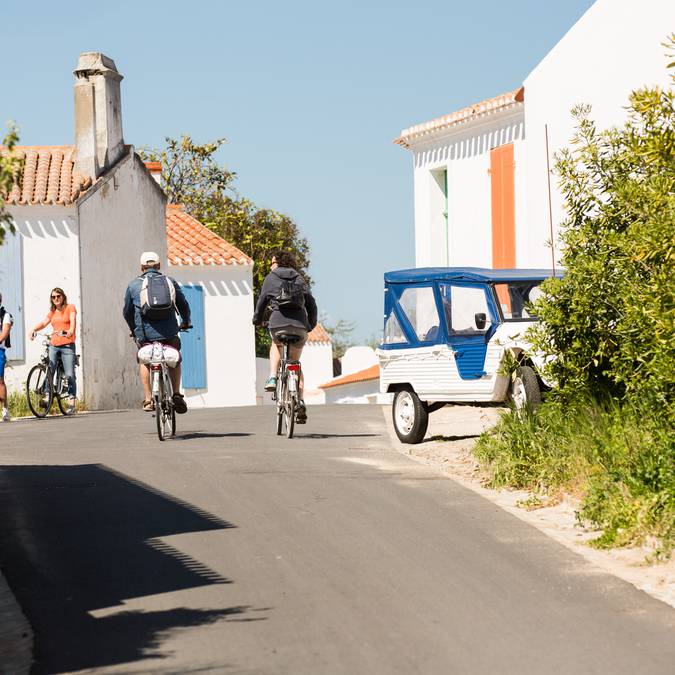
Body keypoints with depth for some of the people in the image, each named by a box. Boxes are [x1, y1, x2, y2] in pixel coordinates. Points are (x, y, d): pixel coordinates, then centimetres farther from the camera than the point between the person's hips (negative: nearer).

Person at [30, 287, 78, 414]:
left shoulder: (70, 308, 5)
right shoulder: (52, 312, 19)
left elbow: (73, 320, -11)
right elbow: (44, 323, 7)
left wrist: (71, 330, -32)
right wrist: (34, 329, -13)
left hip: (67, 345, -5)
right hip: (53, 345, 5)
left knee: (70, 375, -8)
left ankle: (71, 403, -6)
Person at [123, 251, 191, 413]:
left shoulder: (134, 284, 9)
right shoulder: (170, 282, 11)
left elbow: (127, 312, 15)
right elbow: (183, 305, 15)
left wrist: (133, 329, 33)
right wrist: (185, 322, 35)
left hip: (145, 333, 0)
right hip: (169, 333, 0)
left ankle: (148, 399, 12)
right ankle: (177, 394, 7)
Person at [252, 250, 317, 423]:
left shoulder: (271, 278, 13)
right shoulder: (299, 279, 20)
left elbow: (262, 301, 14)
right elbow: (311, 304, 16)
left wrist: (257, 320, 30)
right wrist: (311, 325, 27)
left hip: (278, 322, -2)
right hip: (300, 325, 2)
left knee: (276, 346, 32)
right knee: (295, 362, 17)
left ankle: (273, 378, 9)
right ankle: (300, 401, 3)